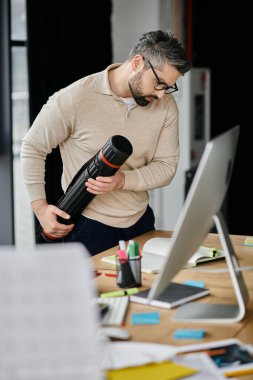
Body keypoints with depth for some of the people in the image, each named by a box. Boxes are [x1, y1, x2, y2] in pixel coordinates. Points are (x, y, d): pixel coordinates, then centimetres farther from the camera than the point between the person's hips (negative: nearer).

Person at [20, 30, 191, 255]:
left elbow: (166, 167, -4)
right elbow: (32, 148, -6)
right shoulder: (74, 99, -17)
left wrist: (122, 180, -23)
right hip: (87, 226, -4)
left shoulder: (166, 106, -5)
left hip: (141, 222, 5)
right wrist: (40, 207, -12)